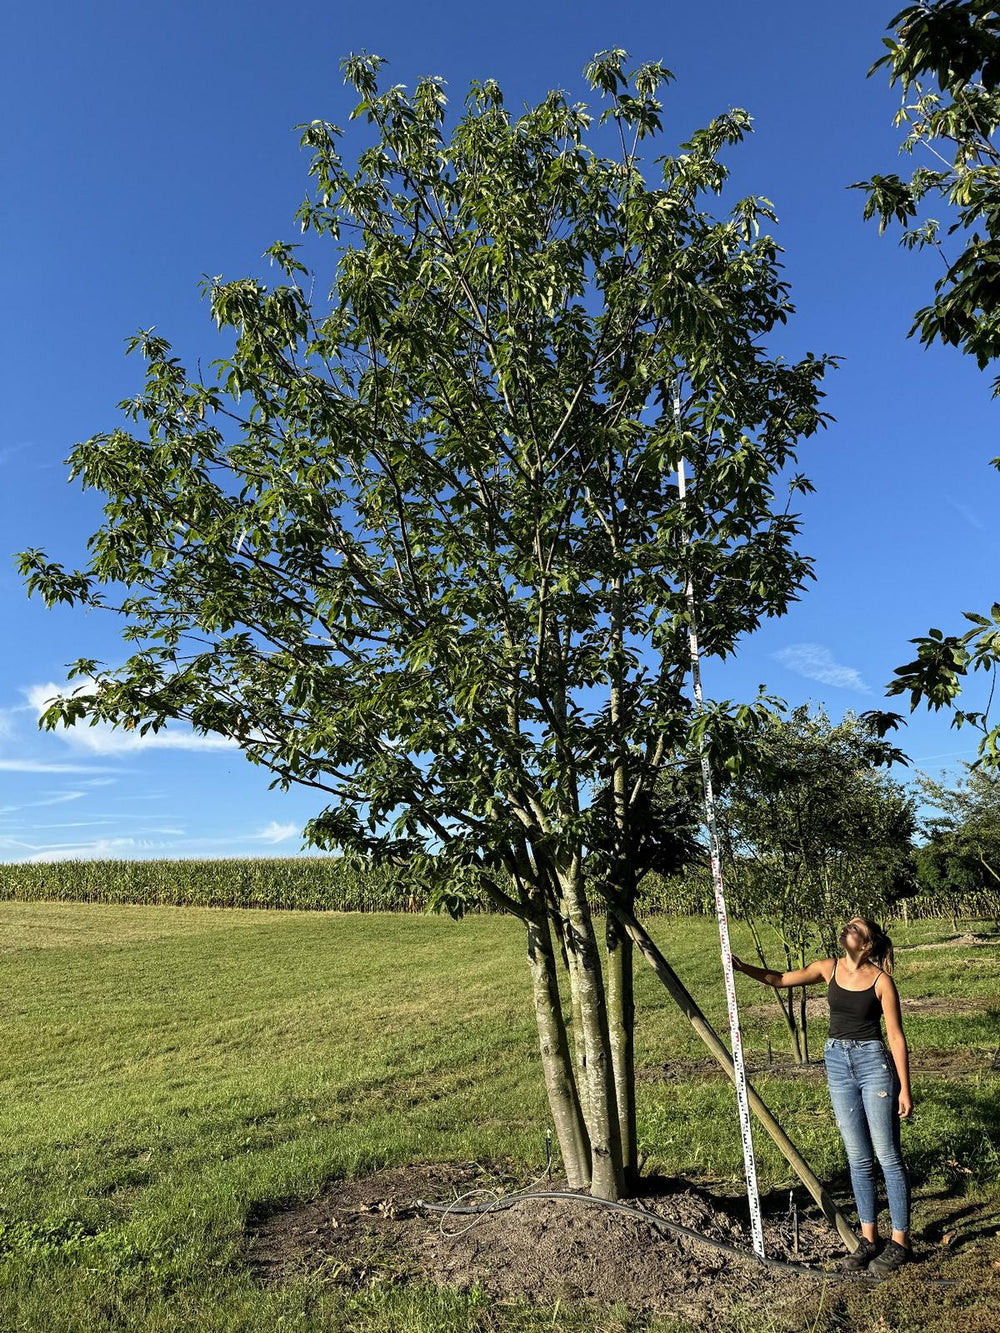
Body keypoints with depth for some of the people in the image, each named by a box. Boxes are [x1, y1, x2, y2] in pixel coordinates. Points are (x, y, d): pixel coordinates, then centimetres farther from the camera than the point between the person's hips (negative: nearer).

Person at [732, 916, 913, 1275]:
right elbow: (780, 980, 9)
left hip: (873, 1062, -4)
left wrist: (904, 1089, -7)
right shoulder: (829, 968, 3)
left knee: (888, 1155, 1)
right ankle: (868, 1239, 20)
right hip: (837, 1063, 5)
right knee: (858, 1158, 11)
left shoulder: (880, 980, -9)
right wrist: (743, 968, -4)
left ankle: (900, 1242, 13)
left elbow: (896, 1036, -6)